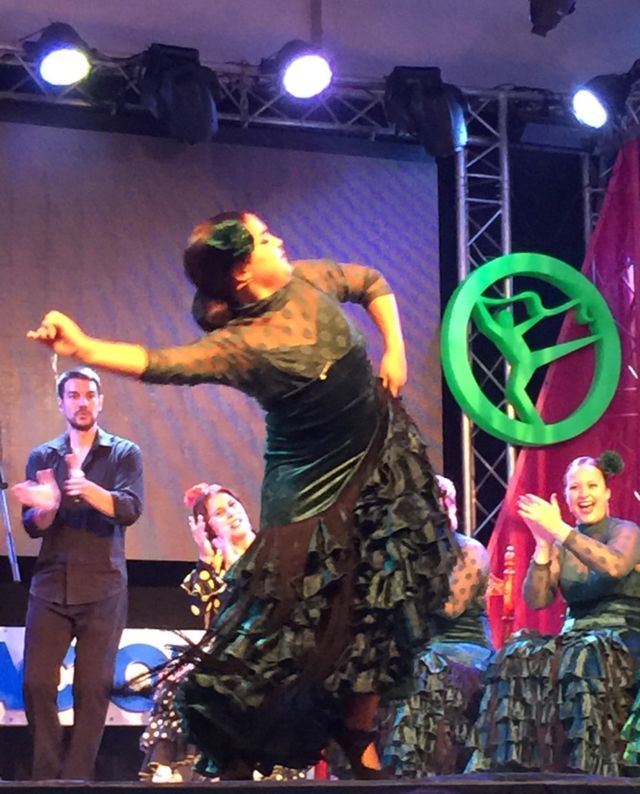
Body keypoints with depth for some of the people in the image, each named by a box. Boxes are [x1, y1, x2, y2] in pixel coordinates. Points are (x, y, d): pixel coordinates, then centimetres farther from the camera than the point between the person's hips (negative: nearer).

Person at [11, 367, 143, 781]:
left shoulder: (124, 453, 4)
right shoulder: (42, 456, 10)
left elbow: (130, 509, -12)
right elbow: (33, 526, 3)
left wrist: (87, 489, -30)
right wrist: (47, 507, -21)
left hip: (103, 589, -2)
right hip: (50, 587, 2)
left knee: (93, 686, -4)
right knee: (37, 682, -4)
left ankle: (77, 777, 1)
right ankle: (46, 774, 6)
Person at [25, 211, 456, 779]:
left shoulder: (309, 280, -4)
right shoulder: (237, 346, -21)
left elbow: (373, 285, 15)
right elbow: (160, 364, -35)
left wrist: (394, 351, 3)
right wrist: (82, 347, -49)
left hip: (380, 458, 5)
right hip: (312, 482, -5)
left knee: (375, 609, 4)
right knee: (305, 613, -7)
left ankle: (360, 742, 16)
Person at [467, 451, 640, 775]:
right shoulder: (562, 546, 15)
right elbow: (536, 600, 3)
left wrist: (559, 530, -24)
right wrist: (544, 545, -9)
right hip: (574, 635, 4)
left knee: (583, 660, -38)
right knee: (520, 656, -27)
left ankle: (585, 768, -37)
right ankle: (521, 761, -31)